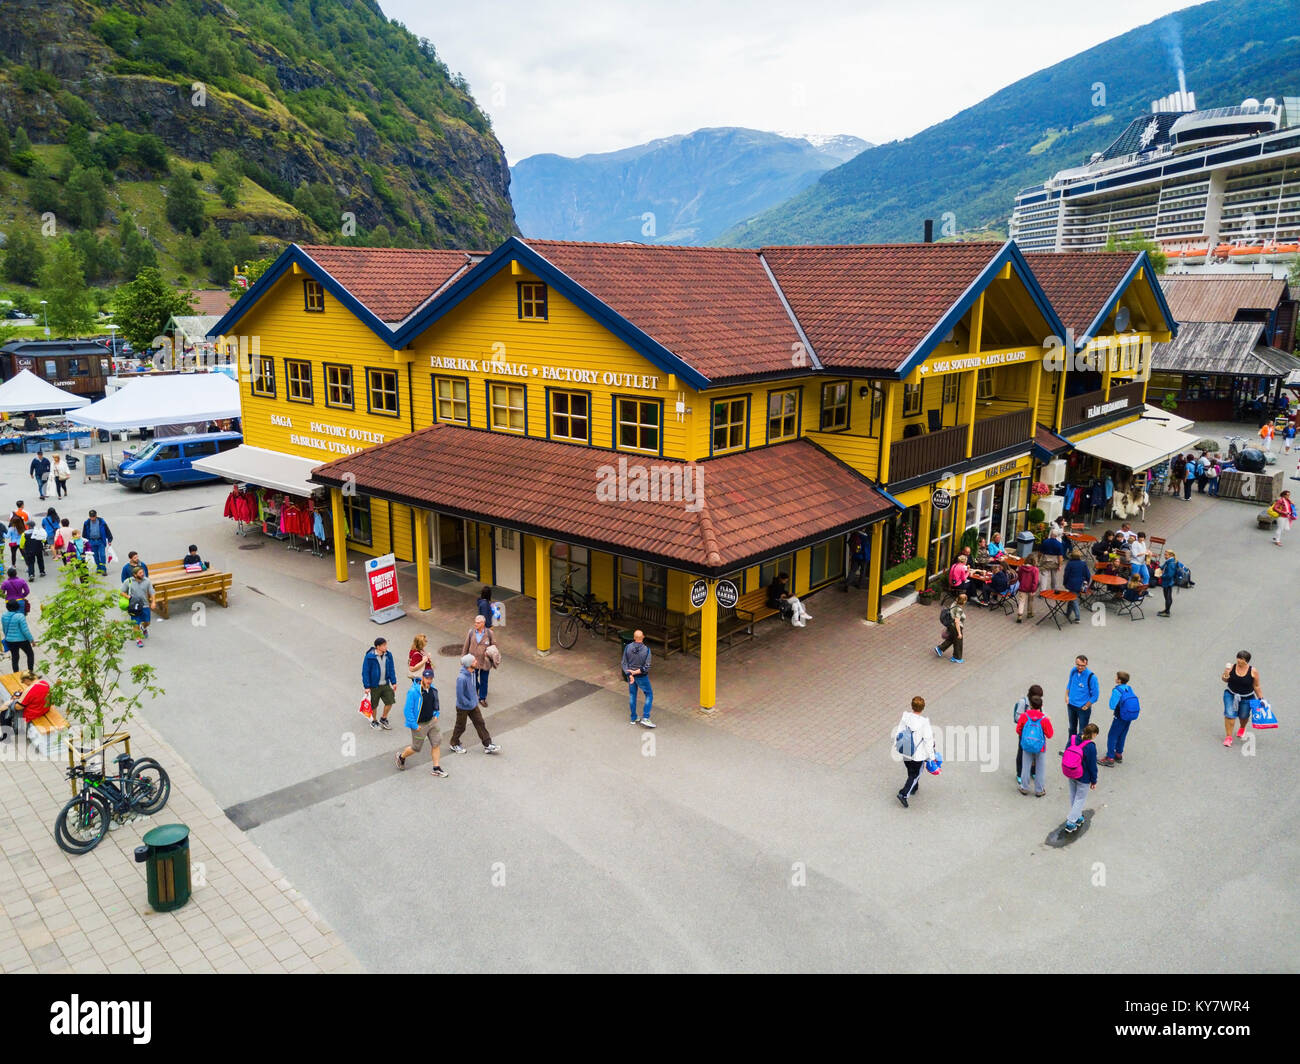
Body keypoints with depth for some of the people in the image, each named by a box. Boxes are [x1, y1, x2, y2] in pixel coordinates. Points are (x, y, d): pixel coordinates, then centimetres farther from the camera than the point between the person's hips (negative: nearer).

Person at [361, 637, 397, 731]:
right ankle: (374, 721, 34)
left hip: (386, 684, 4)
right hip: (374, 686, -4)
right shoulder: (369, 657, -17)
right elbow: (365, 672, -13)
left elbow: (391, 669, 6)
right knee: (374, 705, 9)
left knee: (390, 702, 3)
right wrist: (367, 687, -14)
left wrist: (393, 682, 3)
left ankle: (383, 719, 27)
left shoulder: (388, 655, -3)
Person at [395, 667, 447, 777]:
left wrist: (436, 715, 10)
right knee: (416, 748, 8)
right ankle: (401, 757, 38)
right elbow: (407, 710, -21)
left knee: (436, 743, 3)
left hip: (431, 721, 6)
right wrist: (414, 725, -18)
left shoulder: (432, 689, -3)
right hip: (419, 724, -6)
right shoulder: (413, 692, -25)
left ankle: (436, 768, 15)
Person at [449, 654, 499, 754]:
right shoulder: (462, 678, -33)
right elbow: (460, 696, -27)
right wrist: (469, 704, -17)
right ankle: (454, 745, 37)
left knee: (480, 724, 11)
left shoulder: (472, 672, -6)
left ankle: (488, 745, 20)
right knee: (460, 727, 13)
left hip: (473, 705, 7)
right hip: (463, 707, -7)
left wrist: (476, 700, 12)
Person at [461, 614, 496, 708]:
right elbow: (466, 646, 3)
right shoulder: (471, 632, -7)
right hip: (473, 660, 1)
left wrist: (489, 651, -17)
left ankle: (482, 698, 26)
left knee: (484, 681, 9)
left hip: (484, 661, -1)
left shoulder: (489, 633, -10)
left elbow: (494, 644, 1)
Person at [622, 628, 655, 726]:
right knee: (649, 695, 13)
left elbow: (624, 663, -14)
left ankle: (633, 718, 30)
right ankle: (645, 718, 6)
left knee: (632, 695, 20)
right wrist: (635, 672, -15)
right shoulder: (646, 650, -23)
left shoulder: (627, 647, -15)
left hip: (630, 675, 4)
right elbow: (647, 667, -21)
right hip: (642, 677, -4)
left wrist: (630, 675, -20)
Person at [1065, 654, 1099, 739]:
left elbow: (1095, 695, -14)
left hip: (1083, 708, -5)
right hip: (1071, 705, 6)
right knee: (1072, 728, 24)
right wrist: (1067, 696, 4)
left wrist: (1086, 706, -11)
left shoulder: (1091, 676, -22)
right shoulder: (1073, 671, -7)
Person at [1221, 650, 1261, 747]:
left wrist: (1261, 698, -2)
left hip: (1247, 698, 0)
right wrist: (1225, 676, -21)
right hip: (1231, 694, 0)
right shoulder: (1231, 667, -12)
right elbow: (1225, 680, 1)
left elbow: (1256, 686, -2)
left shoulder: (1253, 671, -14)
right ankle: (1228, 737, 1)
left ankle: (1242, 729, 51)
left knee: (1243, 716, 15)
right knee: (1229, 714, -11)